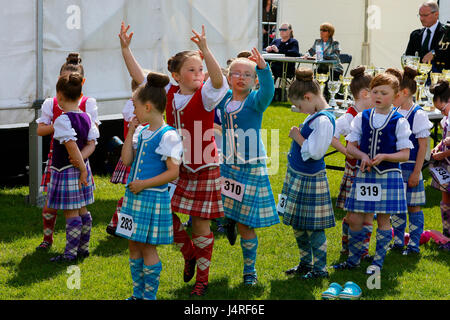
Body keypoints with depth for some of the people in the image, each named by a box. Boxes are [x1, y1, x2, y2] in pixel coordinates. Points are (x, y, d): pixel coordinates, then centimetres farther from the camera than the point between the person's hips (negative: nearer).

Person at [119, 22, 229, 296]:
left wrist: (206, 51, -48)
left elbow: (218, 80, -35)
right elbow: (139, 76, 4)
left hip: (204, 170, -5)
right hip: (176, 168, 5)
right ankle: (189, 255, 32)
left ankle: (202, 278, 17)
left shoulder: (205, 96, -13)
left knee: (201, 224, 2)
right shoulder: (168, 94, 1)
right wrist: (126, 48, -6)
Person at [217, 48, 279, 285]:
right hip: (225, 166, 4)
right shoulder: (222, 99, 3)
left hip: (250, 169, -4)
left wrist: (263, 68, -48)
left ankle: (249, 270, 17)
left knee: (246, 225, 1)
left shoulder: (255, 101, -10)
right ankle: (228, 221, 37)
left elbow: (267, 91, -30)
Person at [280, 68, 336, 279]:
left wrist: (298, 137, -15)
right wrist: (297, 137, 7)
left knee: (313, 227, -1)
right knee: (298, 225, 18)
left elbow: (314, 152, -25)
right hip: (297, 175, 10)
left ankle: (320, 269, 9)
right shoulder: (313, 117, 8)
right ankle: (306, 263, 31)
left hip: (310, 179, -10)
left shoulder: (323, 121, -22)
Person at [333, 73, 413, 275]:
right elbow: (351, 146, 8)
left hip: (388, 175, -3)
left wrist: (384, 157, -21)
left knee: (383, 219, 2)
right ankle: (353, 260, 20)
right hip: (364, 174, 3)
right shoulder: (362, 118, 6)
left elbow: (405, 154, -5)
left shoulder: (399, 122, -3)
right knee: (354, 218, 4)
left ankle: (378, 262, 14)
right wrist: (362, 155, -13)